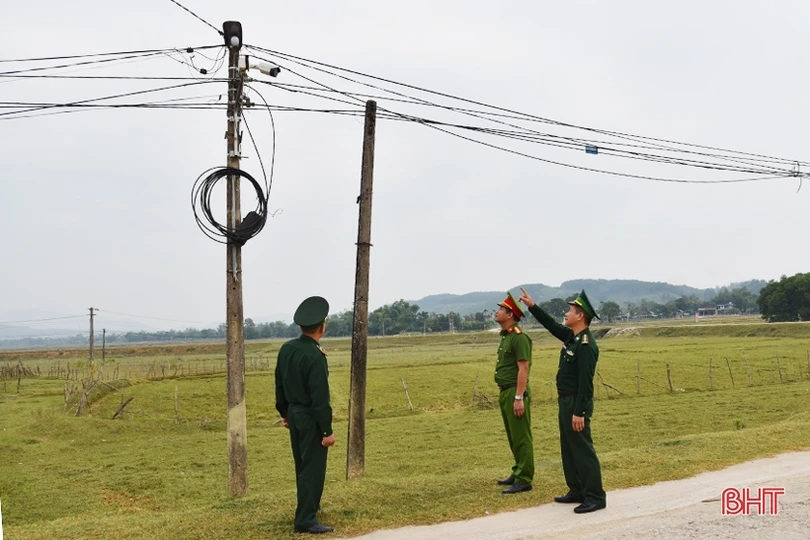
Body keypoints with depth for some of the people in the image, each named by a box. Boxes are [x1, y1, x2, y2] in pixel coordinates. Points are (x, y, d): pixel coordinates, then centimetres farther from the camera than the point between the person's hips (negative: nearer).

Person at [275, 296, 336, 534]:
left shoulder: (286, 348, 2)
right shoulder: (315, 356, -23)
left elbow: (279, 384, 12)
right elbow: (320, 398, -23)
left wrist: (284, 412, 24)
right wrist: (327, 431, -18)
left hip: (294, 414, 9)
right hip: (311, 418, -9)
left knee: (302, 465, 23)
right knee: (313, 468, -1)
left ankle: (309, 505, 40)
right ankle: (306, 520, 3)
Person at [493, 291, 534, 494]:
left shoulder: (519, 337, -15)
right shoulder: (505, 336, 14)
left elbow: (523, 369, -19)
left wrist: (519, 398, -22)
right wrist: (505, 394, 19)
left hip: (515, 393, -10)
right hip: (505, 392, 10)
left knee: (521, 438, -4)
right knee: (513, 437, 16)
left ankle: (524, 480, 0)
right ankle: (518, 473, 25)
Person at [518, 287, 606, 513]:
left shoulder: (586, 345, -21)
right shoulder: (572, 336, 8)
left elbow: (585, 382, -24)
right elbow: (552, 325, 24)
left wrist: (579, 412, -24)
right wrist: (532, 306, 19)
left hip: (576, 404, -10)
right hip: (566, 401, 10)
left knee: (583, 450, -5)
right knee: (569, 449, 16)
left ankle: (595, 497, 0)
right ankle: (577, 491, 24)